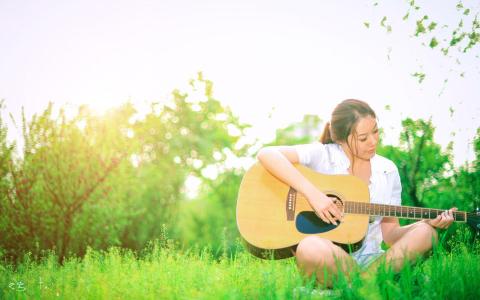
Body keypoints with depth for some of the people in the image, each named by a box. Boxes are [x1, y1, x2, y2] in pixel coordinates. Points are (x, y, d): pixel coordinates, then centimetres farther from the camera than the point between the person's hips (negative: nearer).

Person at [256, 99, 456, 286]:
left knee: (424, 233, -20)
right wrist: (312, 193, -25)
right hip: (329, 260, -4)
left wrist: (429, 222, -6)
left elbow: (390, 233, 12)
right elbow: (267, 155, -18)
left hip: (371, 259, 4)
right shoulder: (323, 155, -3)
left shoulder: (388, 171, 10)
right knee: (311, 248, -39)